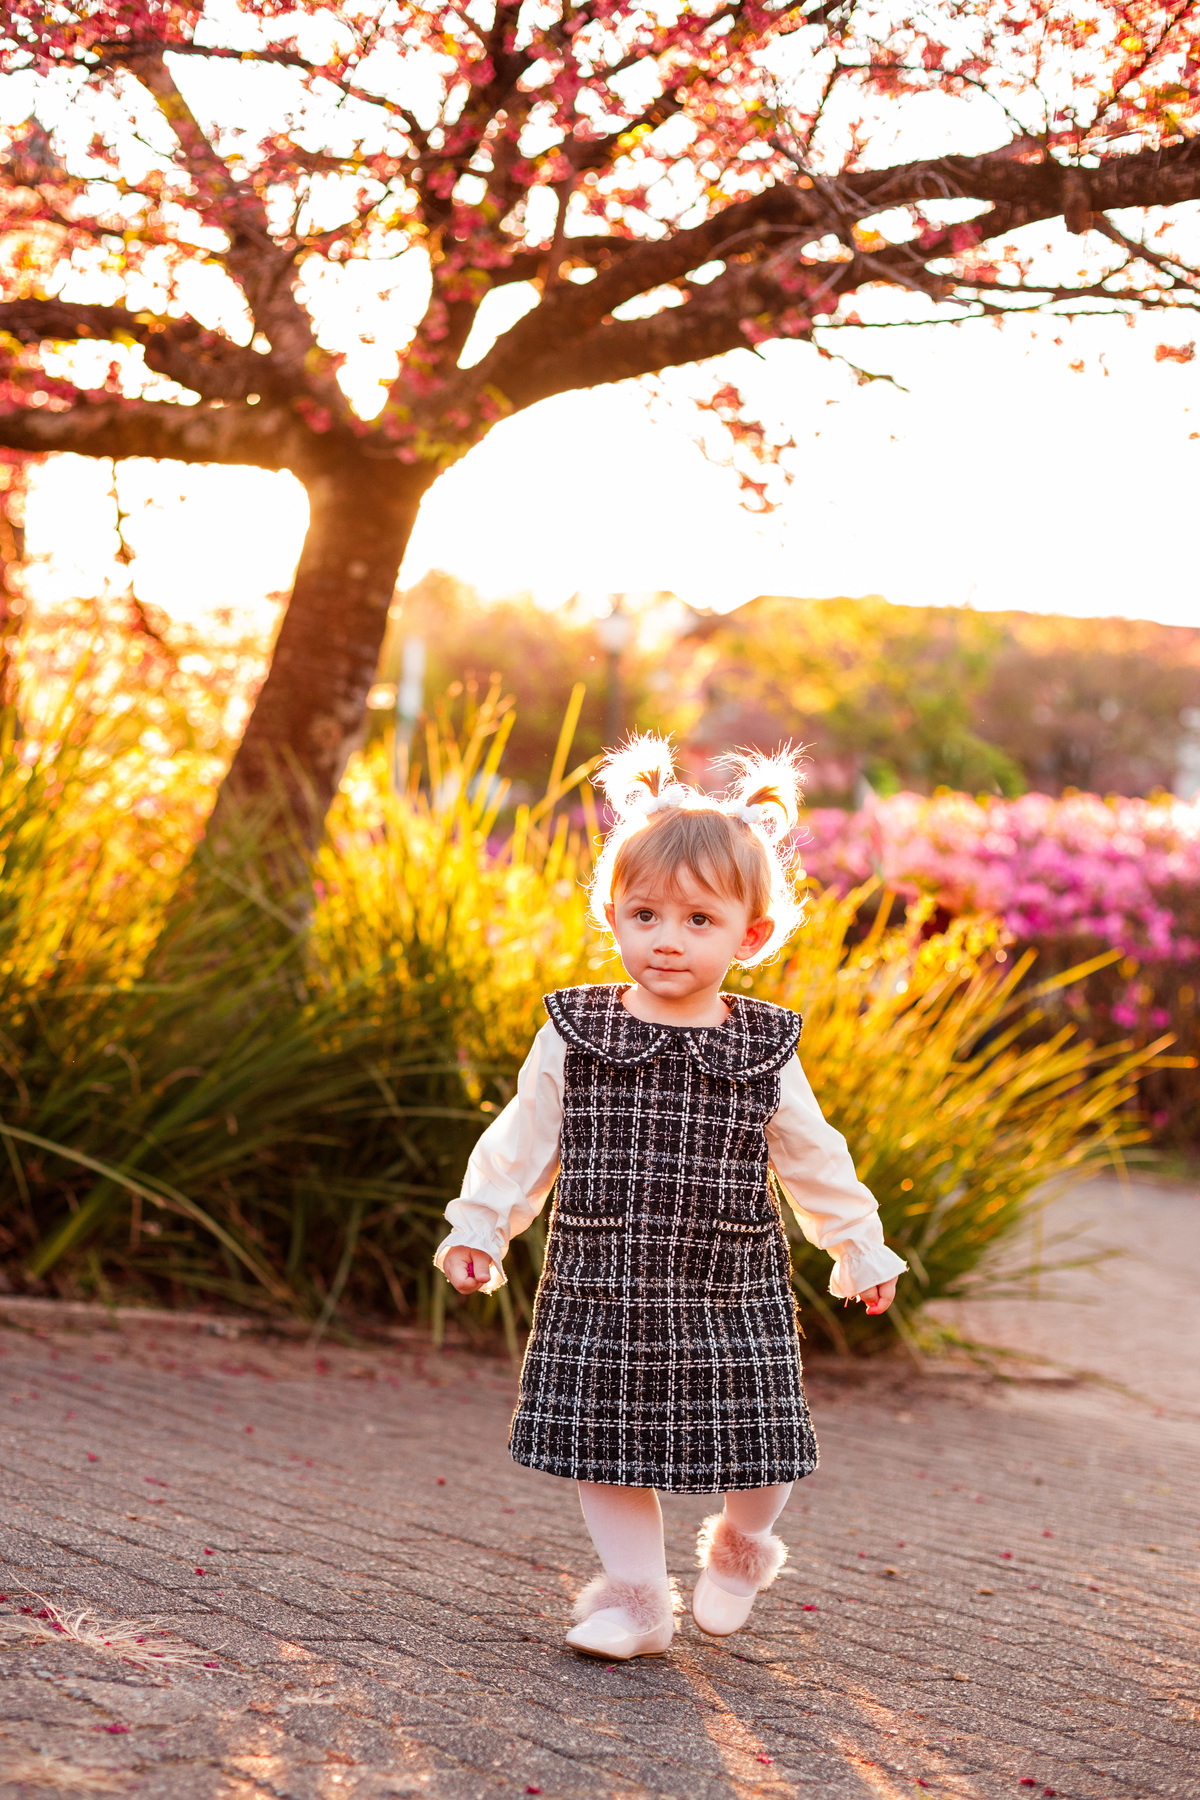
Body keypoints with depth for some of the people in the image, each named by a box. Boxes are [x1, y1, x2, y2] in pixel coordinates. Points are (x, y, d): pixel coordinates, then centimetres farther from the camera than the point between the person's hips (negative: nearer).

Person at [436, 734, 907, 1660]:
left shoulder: (765, 1049, -1)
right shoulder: (574, 1036, -3)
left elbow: (813, 1159, 11)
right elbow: (523, 1143, 6)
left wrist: (861, 1245, 17)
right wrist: (480, 1226, 2)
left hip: (733, 1301, 0)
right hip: (602, 1295, 0)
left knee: (758, 1451, 4)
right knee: (610, 1448, 4)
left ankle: (739, 1548, 35)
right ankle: (634, 1596, 21)